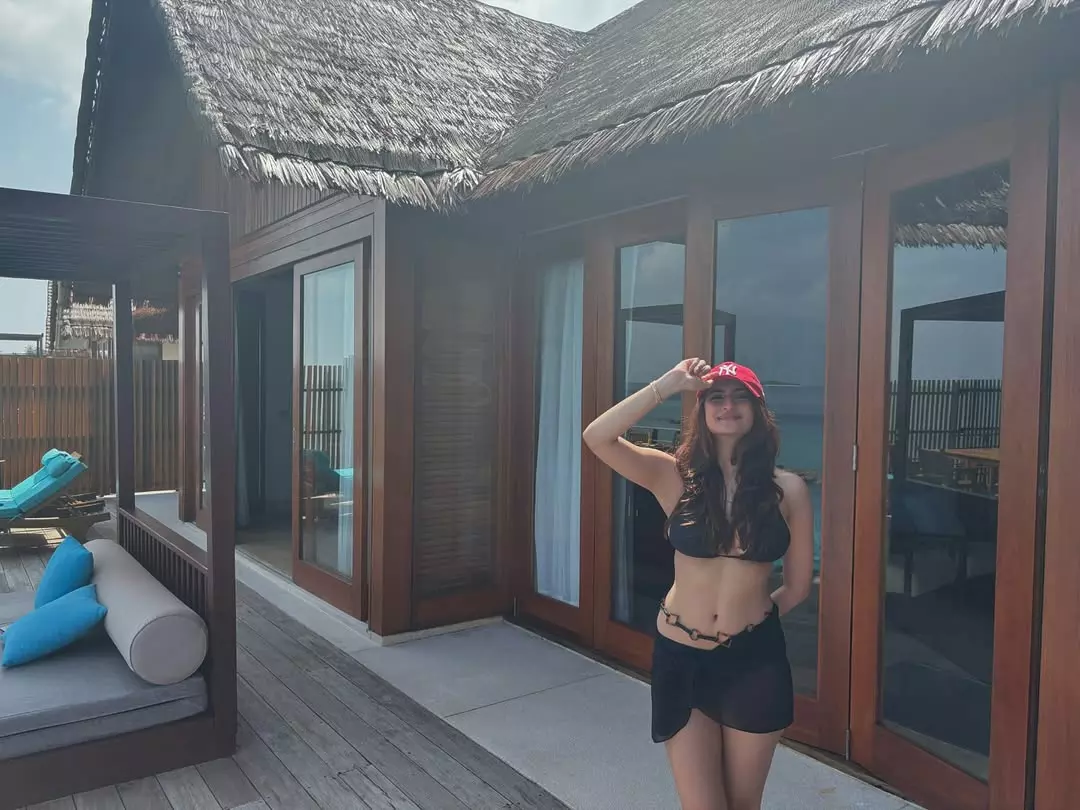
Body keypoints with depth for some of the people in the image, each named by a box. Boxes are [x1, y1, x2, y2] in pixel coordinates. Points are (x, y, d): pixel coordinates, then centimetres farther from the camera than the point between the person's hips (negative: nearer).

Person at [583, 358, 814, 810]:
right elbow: (597, 437, -23)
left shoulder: (788, 489, -5)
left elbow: (797, 586, 4)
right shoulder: (674, 476, -7)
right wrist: (670, 384, -22)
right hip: (681, 657, -1)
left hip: (755, 658, 1)